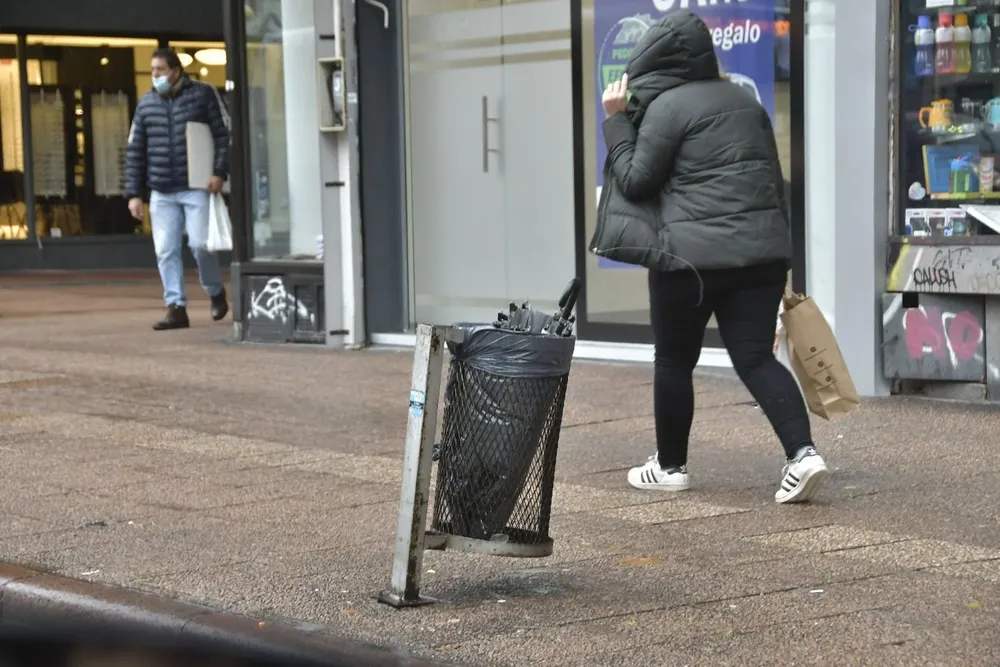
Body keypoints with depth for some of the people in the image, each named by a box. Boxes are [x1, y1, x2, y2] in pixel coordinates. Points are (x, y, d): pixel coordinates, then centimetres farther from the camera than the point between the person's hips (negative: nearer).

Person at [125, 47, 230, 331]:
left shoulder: (203, 94, 1)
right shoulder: (146, 103, 12)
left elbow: (224, 134, 0)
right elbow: (135, 150, 13)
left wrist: (219, 172, -12)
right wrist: (133, 193, 7)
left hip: (196, 189, -4)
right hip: (161, 194, 4)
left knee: (199, 244, -8)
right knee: (166, 251, -2)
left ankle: (216, 293, 17)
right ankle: (176, 308, 3)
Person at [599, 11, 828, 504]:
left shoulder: (666, 106, -7)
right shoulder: (743, 100, 16)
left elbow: (635, 182, -3)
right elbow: (773, 177, 19)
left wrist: (616, 122, 4)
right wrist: (777, 250, 23)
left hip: (692, 255, -6)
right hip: (762, 250, 6)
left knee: (674, 361, 11)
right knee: (756, 358, 4)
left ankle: (670, 466, 21)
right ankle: (802, 453, -14)